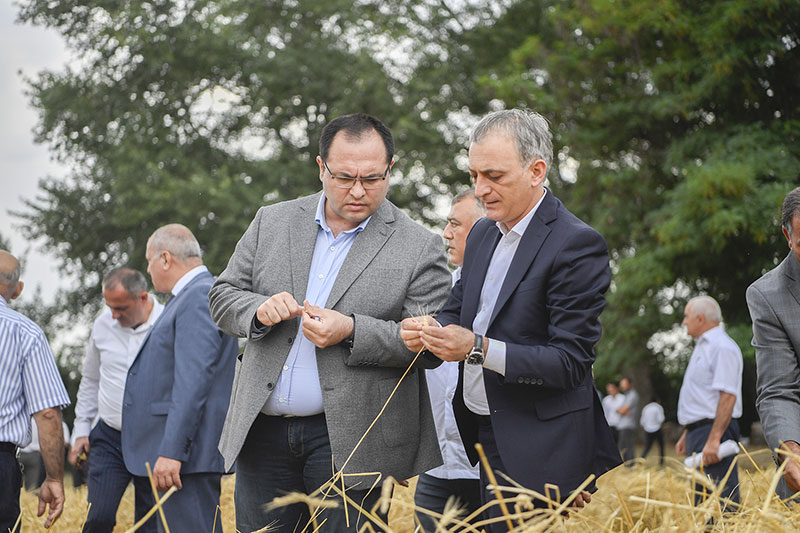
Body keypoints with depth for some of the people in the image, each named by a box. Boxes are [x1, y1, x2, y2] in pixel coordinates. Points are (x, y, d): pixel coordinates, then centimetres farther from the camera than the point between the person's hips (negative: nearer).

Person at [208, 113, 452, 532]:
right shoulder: (272, 223, 9)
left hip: (349, 442, -4)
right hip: (262, 432, 4)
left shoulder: (419, 248, -3)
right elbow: (223, 297, 12)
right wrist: (258, 310, -10)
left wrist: (352, 332, -20)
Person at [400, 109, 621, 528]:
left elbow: (571, 361, -17)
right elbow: (458, 308, 21)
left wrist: (479, 348, -24)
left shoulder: (578, 245, -14)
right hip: (480, 438, 7)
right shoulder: (483, 234, 12)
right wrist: (430, 328, -3)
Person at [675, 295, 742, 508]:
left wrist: (714, 440, -26)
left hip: (715, 432, -11)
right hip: (697, 433, 11)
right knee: (702, 502, 10)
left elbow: (728, 396, -20)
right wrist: (686, 435, 23)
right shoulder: (702, 347, 21)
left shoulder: (723, 348, -12)